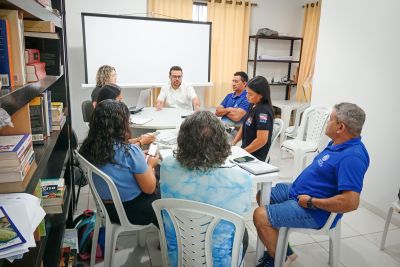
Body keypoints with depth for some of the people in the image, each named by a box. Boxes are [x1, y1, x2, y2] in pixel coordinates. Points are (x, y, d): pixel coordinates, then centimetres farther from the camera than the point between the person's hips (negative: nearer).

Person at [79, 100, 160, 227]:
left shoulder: (88, 148, -8)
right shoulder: (130, 152, -28)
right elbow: (149, 188, -18)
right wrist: (150, 165, -1)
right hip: (132, 211, -7)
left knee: (156, 195, 27)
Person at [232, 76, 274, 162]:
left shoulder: (263, 111, -21)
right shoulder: (253, 105, 5)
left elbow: (262, 140, -24)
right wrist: (233, 143, 3)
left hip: (255, 156, -8)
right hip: (247, 150, 8)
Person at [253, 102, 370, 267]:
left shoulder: (352, 156, -28)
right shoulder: (339, 143, 5)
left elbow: (351, 202, -34)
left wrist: (311, 202, -23)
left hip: (315, 211, -11)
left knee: (260, 216, -19)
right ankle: (276, 247, 21)